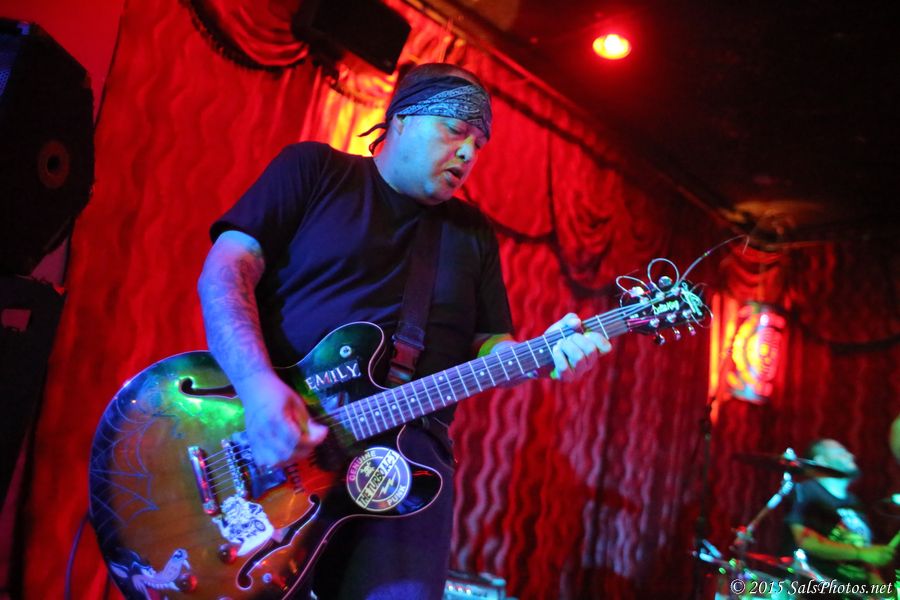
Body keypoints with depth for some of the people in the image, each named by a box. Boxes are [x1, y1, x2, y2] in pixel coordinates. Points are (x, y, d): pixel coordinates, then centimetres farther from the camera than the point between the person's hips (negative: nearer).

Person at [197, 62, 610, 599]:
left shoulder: (472, 231, 19)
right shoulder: (314, 168, 7)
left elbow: (488, 344, 18)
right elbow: (226, 269, -3)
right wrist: (258, 386, -19)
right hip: (266, 434, -2)